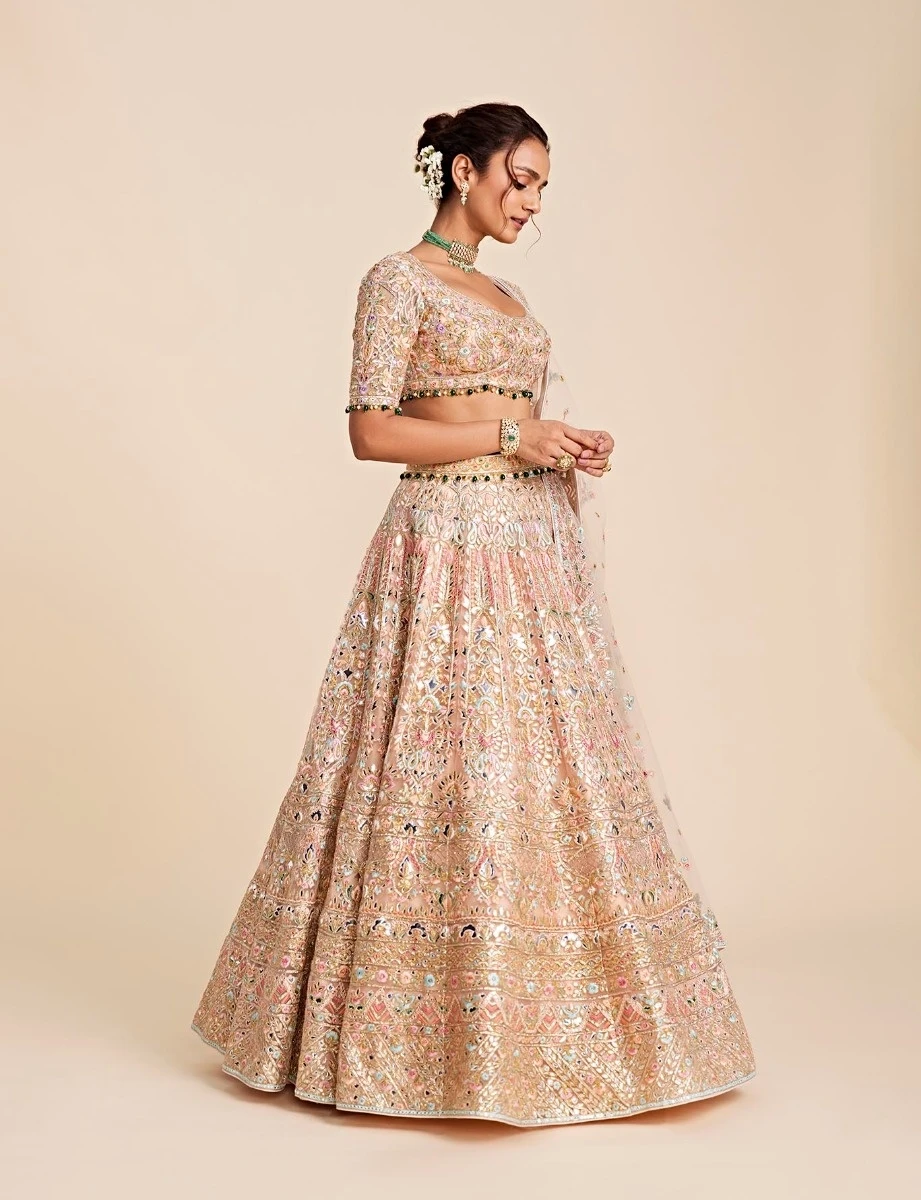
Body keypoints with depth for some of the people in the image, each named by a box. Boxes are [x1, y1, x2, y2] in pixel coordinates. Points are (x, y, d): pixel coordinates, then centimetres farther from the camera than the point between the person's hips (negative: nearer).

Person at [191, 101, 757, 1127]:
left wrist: (570, 454, 4)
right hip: (448, 551, -8)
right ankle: (430, 1034, 5)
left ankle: (546, 1019, 17)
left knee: (545, 775, 7)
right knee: (446, 772, -7)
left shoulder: (507, 298, 20)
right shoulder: (398, 281, -2)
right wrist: (513, 435, -13)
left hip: (534, 552, 8)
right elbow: (372, 430, -11)